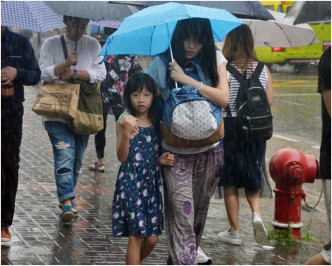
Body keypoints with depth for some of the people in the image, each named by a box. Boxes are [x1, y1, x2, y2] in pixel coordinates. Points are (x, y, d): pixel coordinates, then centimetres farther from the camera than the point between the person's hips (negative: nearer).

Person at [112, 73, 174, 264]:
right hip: (131, 182, -5)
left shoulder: (156, 124, 9)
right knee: (137, 236, -6)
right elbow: (122, 157, -14)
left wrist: (161, 160, -2)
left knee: (152, 238, 6)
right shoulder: (125, 121, -6)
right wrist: (126, 132, -28)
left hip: (152, 182, 5)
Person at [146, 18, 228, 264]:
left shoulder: (214, 59, -2)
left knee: (199, 212, 13)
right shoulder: (161, 64, -7)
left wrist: (187, 80, -21)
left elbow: (223, 98, -14)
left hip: (209, 150, 3)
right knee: (181, 215, -11)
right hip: (176, 153, -3)